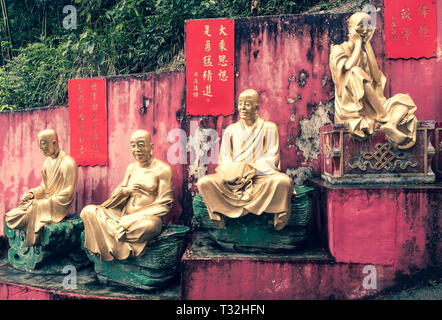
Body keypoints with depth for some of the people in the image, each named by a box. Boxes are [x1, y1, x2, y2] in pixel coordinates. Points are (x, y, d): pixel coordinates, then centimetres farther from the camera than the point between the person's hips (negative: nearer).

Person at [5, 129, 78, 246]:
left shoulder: (68, 163, -17)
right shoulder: (47, 162, 9)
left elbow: (66, 196, -18)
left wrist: (41, 202, -17)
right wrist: (31, 193, -3)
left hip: (58, 207, -7)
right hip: (45, 202, 8)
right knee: (10, 216, -6)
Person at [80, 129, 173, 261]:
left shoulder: (162, 169, -2)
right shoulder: (131, 167, 15)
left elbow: (164, 203, -7)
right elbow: (118, 192, 17)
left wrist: (138, 216, -17)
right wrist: (125, 191, -10)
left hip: (146, 217, -6)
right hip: (123, 214, 6)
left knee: (149, 225, -41)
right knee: (88, 211, -14)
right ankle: (125, 249, -23)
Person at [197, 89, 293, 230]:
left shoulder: (269, 128, 7)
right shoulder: (231, 130, 14)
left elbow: (272, 159, 0)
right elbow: (224, 160, 9)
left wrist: (253, 169, -17)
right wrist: (234, 171, -13)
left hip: (261, 176, -1)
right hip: (233, 180, 2)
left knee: (283, 181, -33)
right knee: (203, 182, -23)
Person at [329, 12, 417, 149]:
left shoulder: (365, 52, 20)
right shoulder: (338, 50, 4)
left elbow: (376, 78, 3)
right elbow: (348, 67, -20)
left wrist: (368, 45, 7)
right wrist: (358, 44, -4)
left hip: (370, 106, 6)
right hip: (350, 108, -6)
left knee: (405, 101, -9)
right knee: (356, 73, -30)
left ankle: (390, 125, -41)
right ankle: (385, 121, -32)